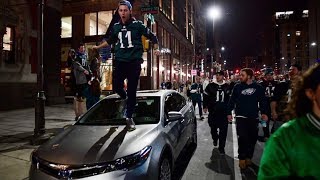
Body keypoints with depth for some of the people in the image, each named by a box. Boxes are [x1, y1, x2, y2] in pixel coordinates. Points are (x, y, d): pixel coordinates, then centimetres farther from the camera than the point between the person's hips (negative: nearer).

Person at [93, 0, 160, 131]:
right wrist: (98, 47, 36)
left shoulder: (137, 25, -1)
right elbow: (110, 40, 30)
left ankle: (129, 117, 11)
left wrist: (156, 49, -9)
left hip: (134, 62, -3)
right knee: (117, 86, -4)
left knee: (132, 90, -2)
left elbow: (152, 36, 7)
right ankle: (125, 99, 33)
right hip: (120, 61, 4)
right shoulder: (116, 27, 11)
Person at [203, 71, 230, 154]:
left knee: (223, 130, -2)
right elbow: (205, 96, 5)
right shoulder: (211, 85, 0)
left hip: (223, 111, 0)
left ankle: (221, 147, 8)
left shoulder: (227, 86, 4)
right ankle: (215, 139, 42)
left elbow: (230, 98, 13)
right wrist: (205, 106, 3)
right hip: (213, 111, 0)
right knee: (213, 127, 12)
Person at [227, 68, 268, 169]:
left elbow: (263, 101, 5)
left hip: (254, 117, 2)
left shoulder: (258, 88, 0)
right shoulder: (237, 87, 1)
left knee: (253, 138, 9)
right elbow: (232, 101, 3)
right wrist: (229, 113, 0)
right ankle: (242, 158, 7)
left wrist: (263, 113, -5)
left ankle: (248, 157, 26)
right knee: (242, 138, -8)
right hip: (241, 117, -1)